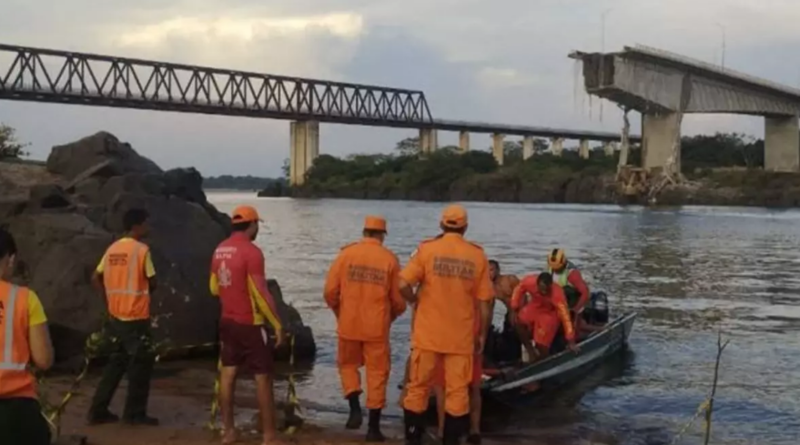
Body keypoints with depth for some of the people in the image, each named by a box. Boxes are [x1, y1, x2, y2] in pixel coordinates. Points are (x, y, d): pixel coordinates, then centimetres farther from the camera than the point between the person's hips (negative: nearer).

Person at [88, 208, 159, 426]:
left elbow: (96, 278, 11)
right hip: (136, 317, -7)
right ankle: (135, 414, 10)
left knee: (116, 363, 16)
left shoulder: (113, 249, 8)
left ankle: (98, 411, 17)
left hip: (115, 316, 7)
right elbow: (153, 283, -9)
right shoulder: (141, 249, -13)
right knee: (141, 364, 5)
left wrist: (111, 296, 15)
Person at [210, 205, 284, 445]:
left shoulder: (219, 250, 6)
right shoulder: (251, 252, -18)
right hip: (250, 323, -7)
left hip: (227, 321, 7)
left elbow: (214, 288, 15)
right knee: (263, 378, 0)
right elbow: (261, 293, -19)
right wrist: (277, 323, -13)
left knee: (227, 374, 10)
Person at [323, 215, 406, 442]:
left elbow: (330, 291, -4)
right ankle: (374, 427, 11)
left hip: (349, 324, 1)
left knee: (348, 365, 22)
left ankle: (355, 408, 3)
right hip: (377, 327, -1)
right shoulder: (390, 259, -3)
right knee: (377, 373, 9)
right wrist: (390, 317, 19)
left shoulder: (346, 253, -3)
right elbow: (399, 300, -1)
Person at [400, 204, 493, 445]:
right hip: (461, 336, 1)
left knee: (418, 387, 10)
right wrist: (482, 334, 11)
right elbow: (484, 301, 1)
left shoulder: (427, 249, -5)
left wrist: (415, 301, 7)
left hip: (428, 333, 0)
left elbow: (403, 285, -13)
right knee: (457, 391, 7)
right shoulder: (478, 255, 0)